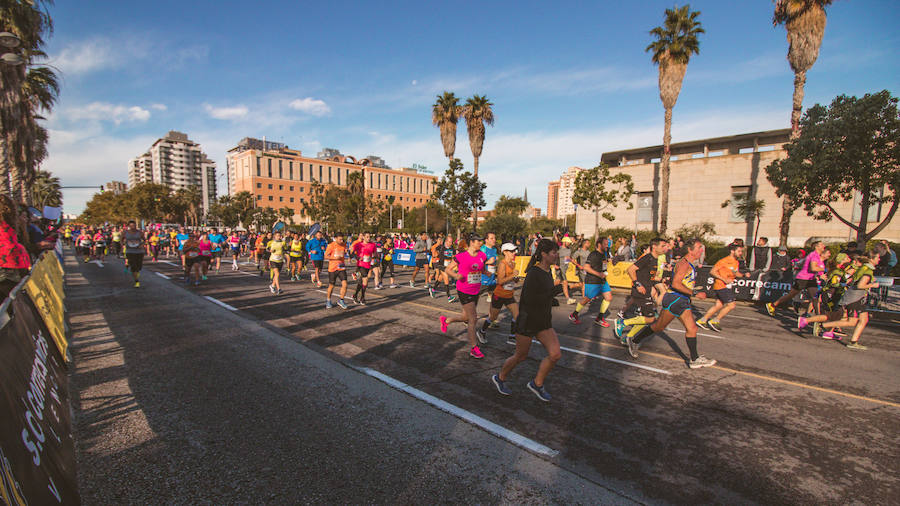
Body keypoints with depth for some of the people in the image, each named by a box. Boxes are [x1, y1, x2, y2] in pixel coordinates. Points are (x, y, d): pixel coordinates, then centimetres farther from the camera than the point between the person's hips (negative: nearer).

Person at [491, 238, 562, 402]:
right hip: (527, 322, -7)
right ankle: (500, 378, 35)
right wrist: (556, 290, -24)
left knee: (555, 354, -3)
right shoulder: (533, 273, -22)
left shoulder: (547, 271, 5)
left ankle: (537, 384, 19)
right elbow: (530, 299, -28)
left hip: (544, 323, 8)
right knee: (521, 356, 8)